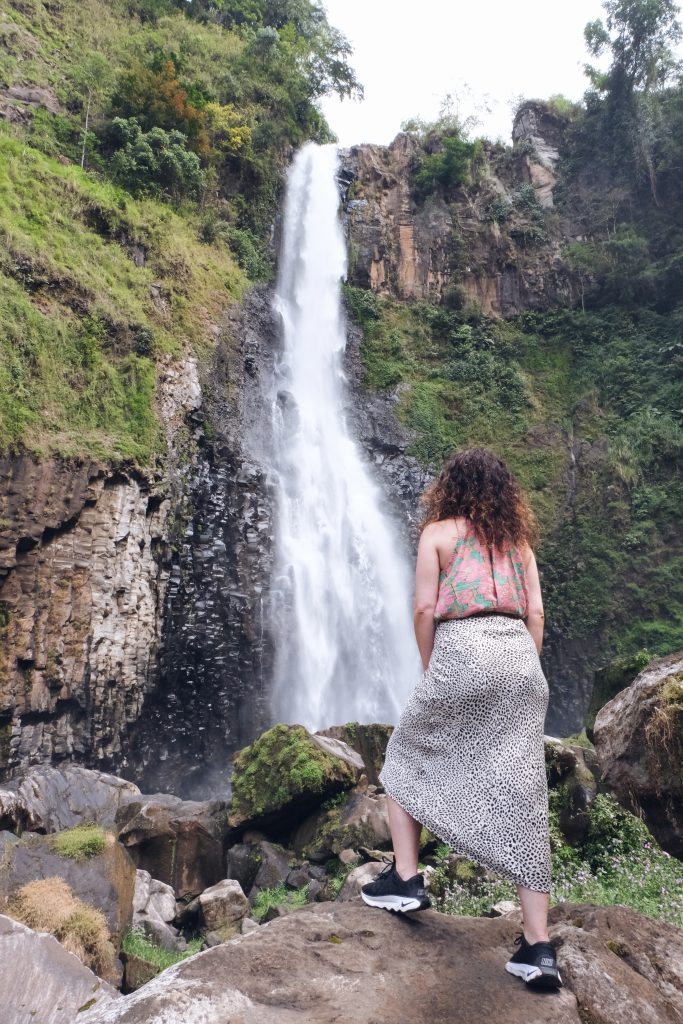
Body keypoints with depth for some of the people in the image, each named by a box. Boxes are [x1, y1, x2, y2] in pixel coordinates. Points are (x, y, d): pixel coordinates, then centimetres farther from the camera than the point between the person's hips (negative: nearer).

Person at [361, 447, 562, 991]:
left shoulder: (439, 531, 8)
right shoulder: (518, 538, 20)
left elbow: (425, 609, 0)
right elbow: (536, 612, 12)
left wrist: (431, 671, 10)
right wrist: (523, 669, 16)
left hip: (463, 652, -4)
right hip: (521, 658, 5)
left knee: (407, 755, 18)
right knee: (520, 797, 4)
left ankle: (405, 878, 15)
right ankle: (538, 948, 6)